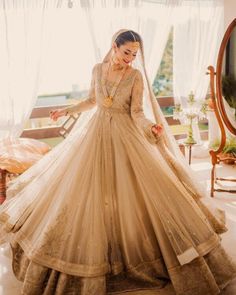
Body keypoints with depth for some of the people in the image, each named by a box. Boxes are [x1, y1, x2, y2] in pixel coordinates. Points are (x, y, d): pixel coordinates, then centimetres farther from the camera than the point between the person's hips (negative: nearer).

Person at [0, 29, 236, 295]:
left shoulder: (136, 76, -8)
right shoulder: (98, 70, 2)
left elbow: (137, 112, -12)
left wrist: (151, 125, -30)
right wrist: (67, 110, 15)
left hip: (125, 137, -3)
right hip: (97, 133, 3)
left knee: (130, 192, -5)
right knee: (90, 192, 7)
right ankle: (94, 249, 26)